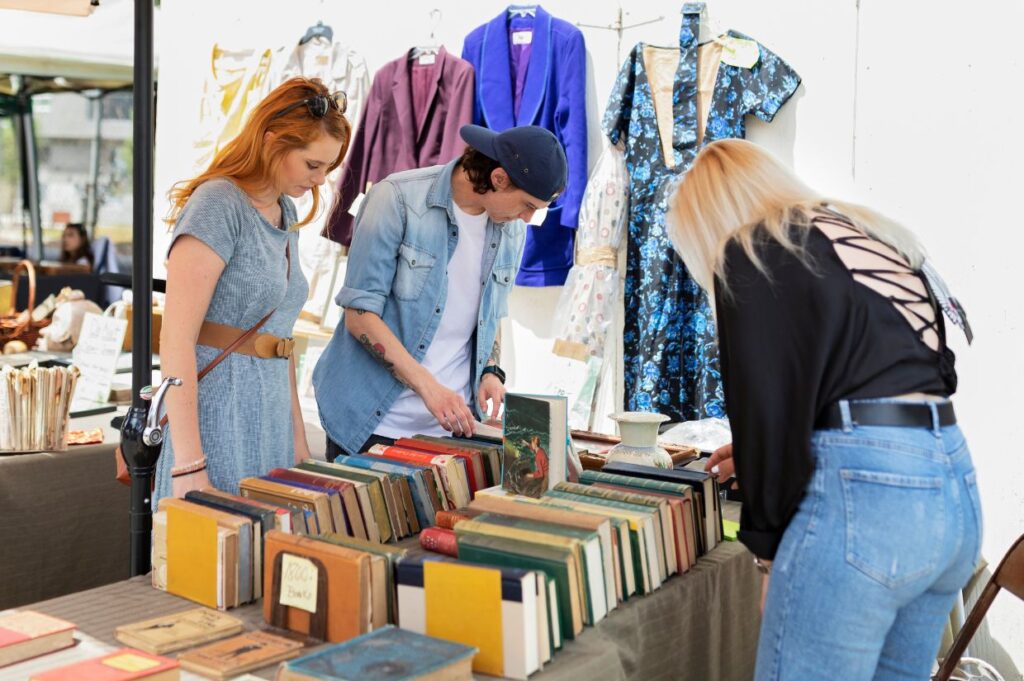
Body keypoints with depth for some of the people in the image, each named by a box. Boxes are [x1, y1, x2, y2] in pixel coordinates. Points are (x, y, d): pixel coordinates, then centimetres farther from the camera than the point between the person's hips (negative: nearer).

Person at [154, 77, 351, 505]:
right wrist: (189, 468, -24)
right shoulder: (218, 204, -14)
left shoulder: (285, 212, 12)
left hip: (269, 417, 8)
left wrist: (298, 437, 17)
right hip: (215, 417, -8)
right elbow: (176, 340, -20)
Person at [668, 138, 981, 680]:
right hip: (956, 484, 9)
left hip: (863, 492, -8)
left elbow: (768, 403, -7)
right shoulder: (875, 235, 21)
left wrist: (767, 547, 2)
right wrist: (763, 455, 33)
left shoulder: (750, 252, -1)